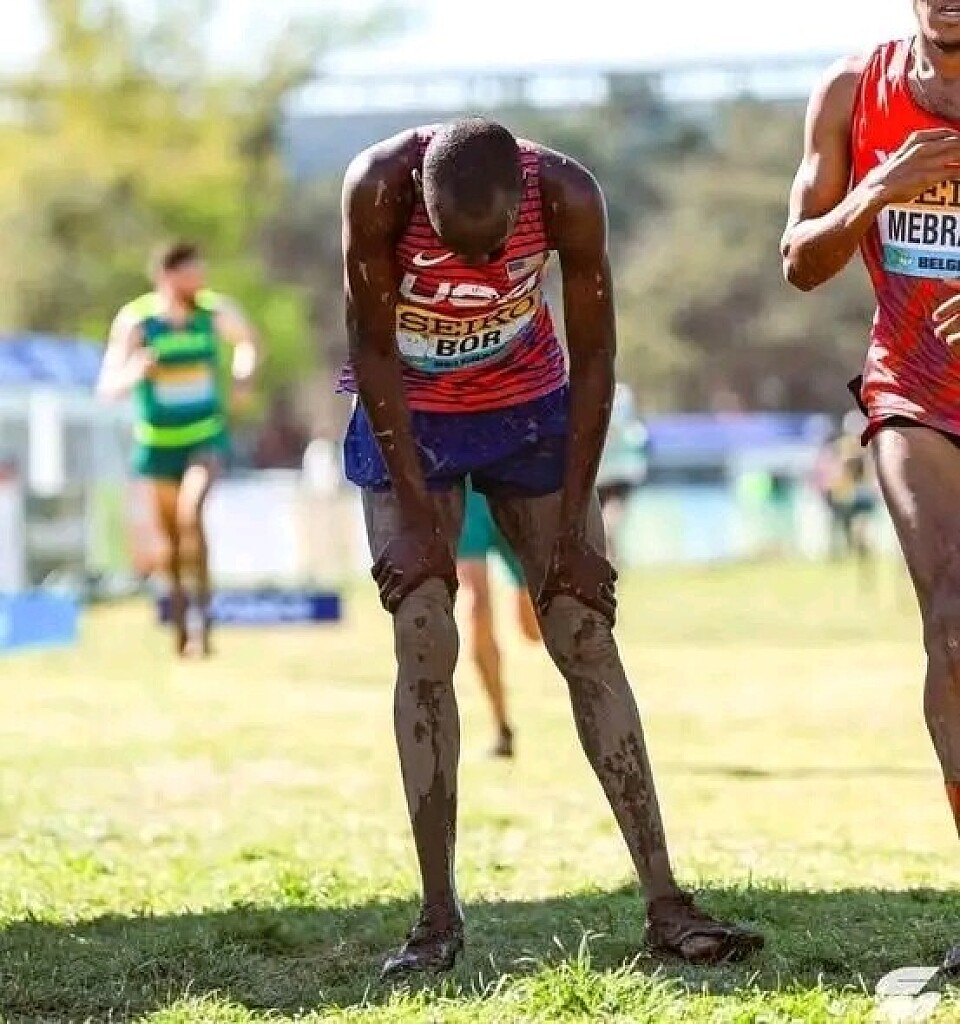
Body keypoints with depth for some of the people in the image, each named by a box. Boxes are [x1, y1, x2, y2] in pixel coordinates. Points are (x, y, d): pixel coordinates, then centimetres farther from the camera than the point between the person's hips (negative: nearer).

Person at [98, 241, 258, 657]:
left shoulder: (216, 312, -11)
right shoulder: (134, 322, -16)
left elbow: (246, 339, 12)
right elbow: (108, 387, -19)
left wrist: (246, 364, -9)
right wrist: (133, 373, -39)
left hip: (207, 436, -1)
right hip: (158, 442, 1)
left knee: (190, 512, -24)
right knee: (170, 531, 10)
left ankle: (202, 610, -17)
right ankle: (178, 607, 32)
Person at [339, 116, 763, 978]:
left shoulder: (566, 196, -25)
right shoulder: (379, 190, -29)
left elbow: (594, 359, -15)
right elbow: (375, 351, -19)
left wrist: (572, 533, -14)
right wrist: (419, 519, -19)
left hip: (529, 407, 1)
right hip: (407, 419, -1)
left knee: (587, 638, -3)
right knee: (424, 646, -11)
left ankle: (667, 905, -4)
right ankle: (439, 916, -6)